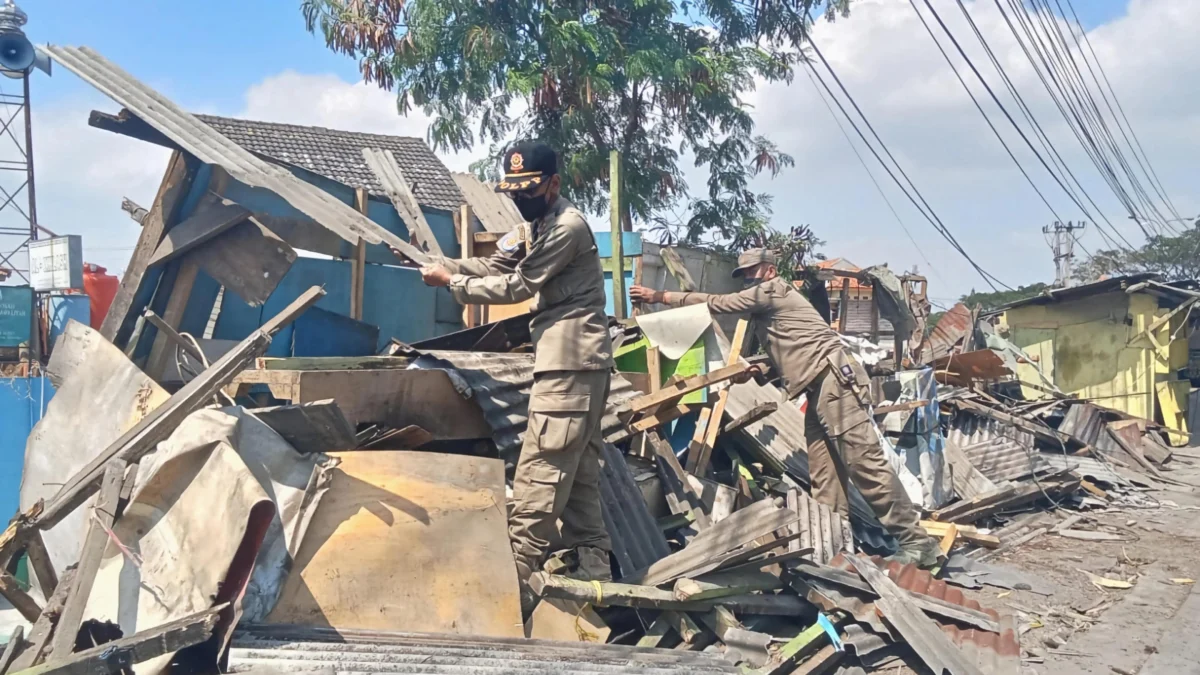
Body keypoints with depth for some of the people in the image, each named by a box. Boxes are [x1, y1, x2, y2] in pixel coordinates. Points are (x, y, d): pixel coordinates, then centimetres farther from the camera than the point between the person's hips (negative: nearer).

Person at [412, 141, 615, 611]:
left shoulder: (567, 227, -14)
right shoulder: (534, 226, 19)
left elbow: (517, 286, -13)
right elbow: (494, 265, 12)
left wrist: (451, 282, -6)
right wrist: (442, 264, -3)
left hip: (569, 365, -11)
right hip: (575, 363, 11)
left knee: (538, 476, -11)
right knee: (579, 473, 13)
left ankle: (515, 584, -8)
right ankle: (593, 573, 20)